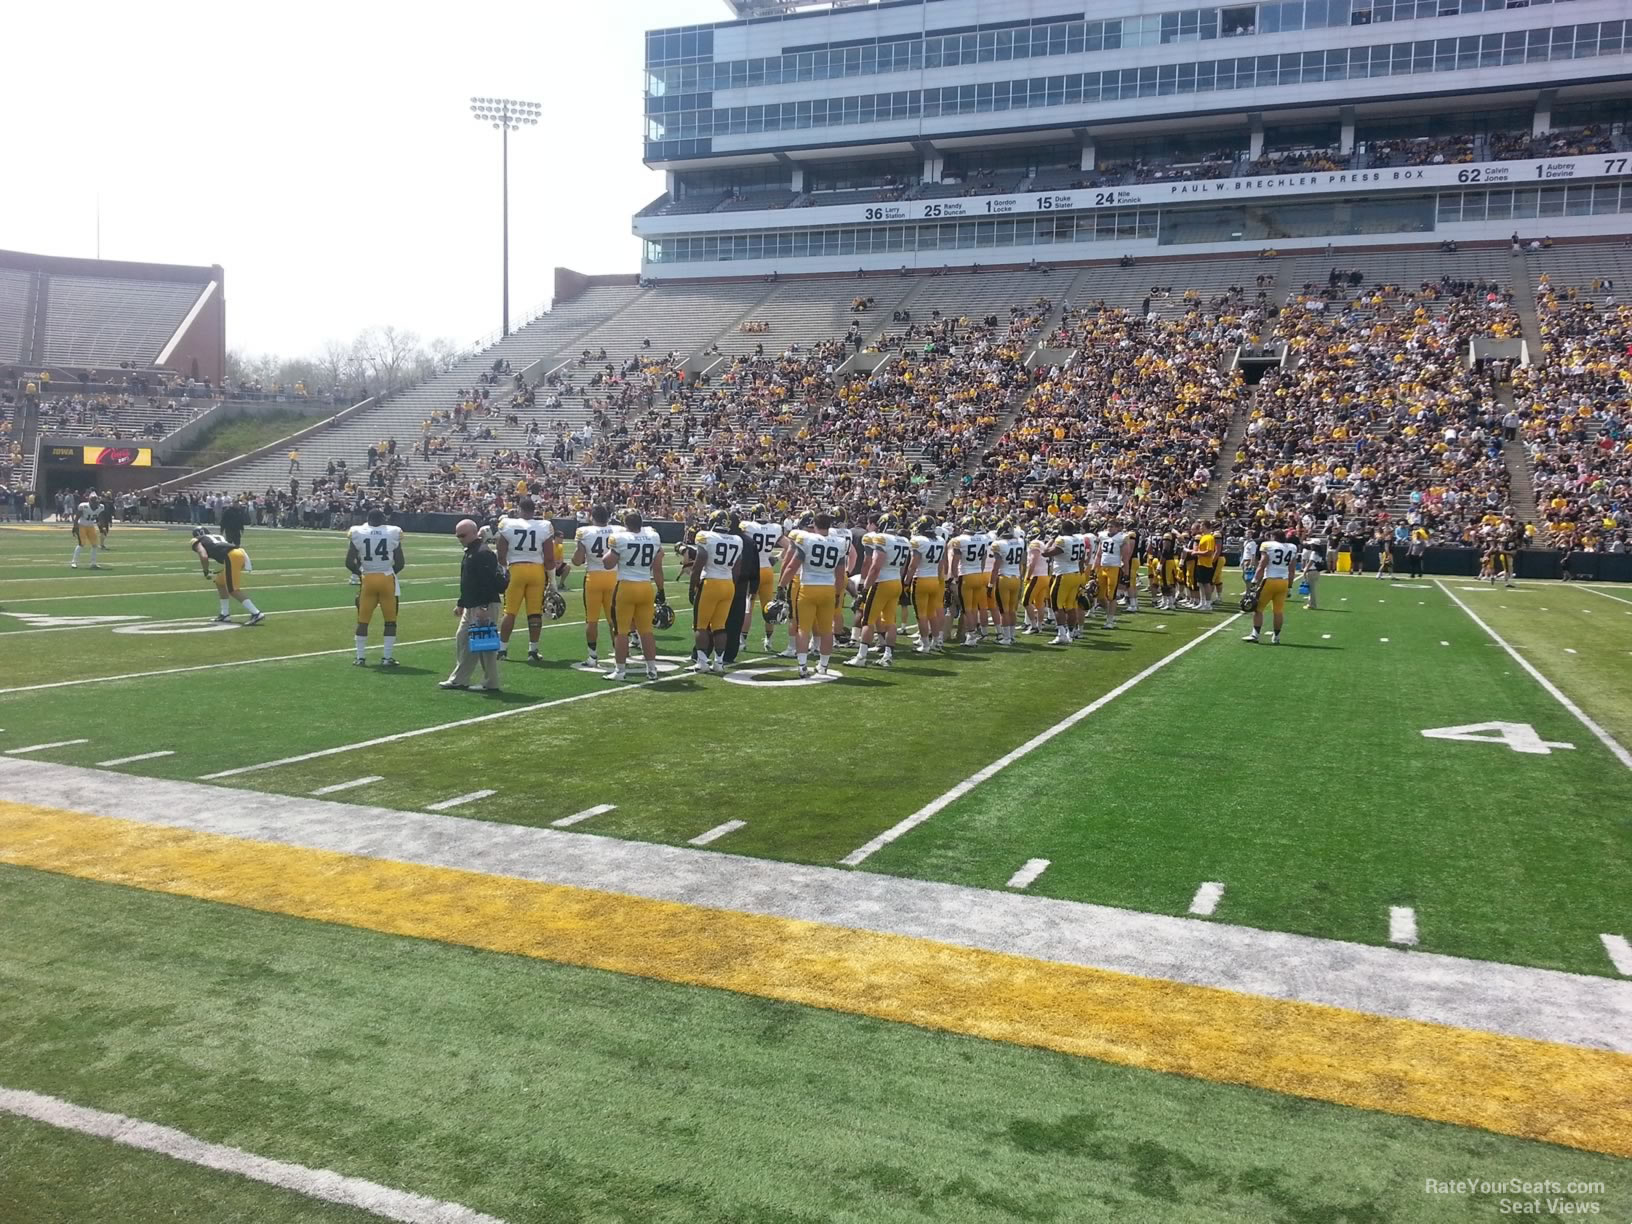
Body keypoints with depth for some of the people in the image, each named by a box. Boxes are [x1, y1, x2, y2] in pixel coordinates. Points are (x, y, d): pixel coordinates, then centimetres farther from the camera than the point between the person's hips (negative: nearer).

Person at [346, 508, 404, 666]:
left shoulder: (358, 533, -3)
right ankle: (387, 658, 9)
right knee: (390, 620, 11)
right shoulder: (393, 533, -3)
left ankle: (360, 658, 14)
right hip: (387, 579, -1)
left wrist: (360, 572, 15)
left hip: (367, 579, 1)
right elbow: (400, 563, -1)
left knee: (363, 620, 12)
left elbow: (349, 562, -2)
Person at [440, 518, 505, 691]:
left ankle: (491, 683, 1)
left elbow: (487, 582, -23)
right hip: (471, 606, 11)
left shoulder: (484, 553, -16)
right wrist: (461, 604, 26)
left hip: (485, 607, -11)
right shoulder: (469, 553, 17)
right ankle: (459, 679, 21)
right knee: (462, 640, 13)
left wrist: (483, 607, -26)